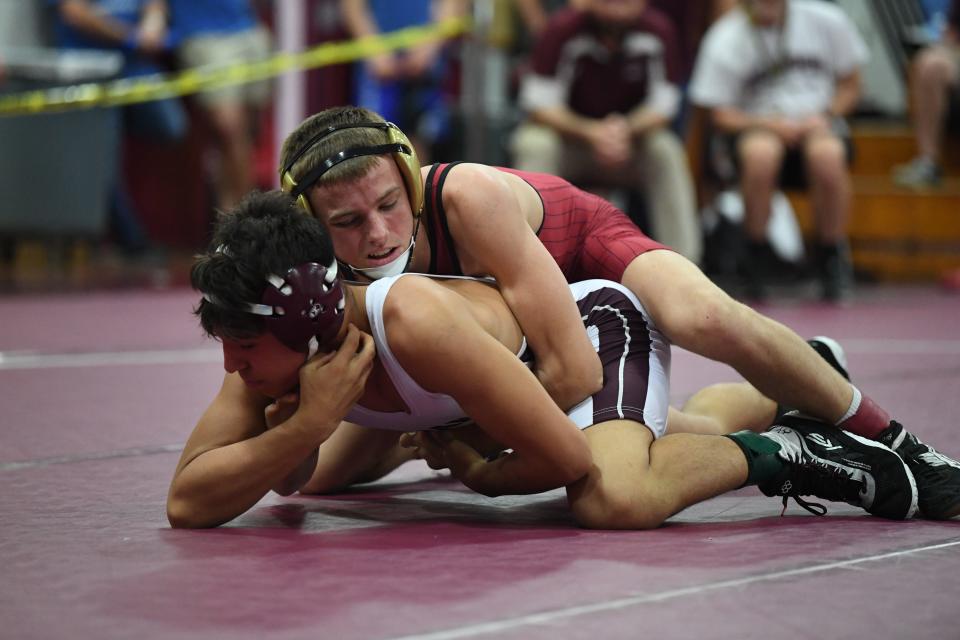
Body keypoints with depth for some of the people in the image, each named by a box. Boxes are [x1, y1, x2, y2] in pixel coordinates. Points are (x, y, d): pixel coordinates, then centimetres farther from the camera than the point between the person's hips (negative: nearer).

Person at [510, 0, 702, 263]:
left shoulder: (657, 31, -14)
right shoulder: (563, 29, -19)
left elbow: (662, 106, -13)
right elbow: (539, 105, -19)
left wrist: (627, 130, -34)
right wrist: (591, 133, -36)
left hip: (632, 140, 1)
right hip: (570, 134, -1)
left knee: (667, 151, -27)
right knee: (535, 145, -31)